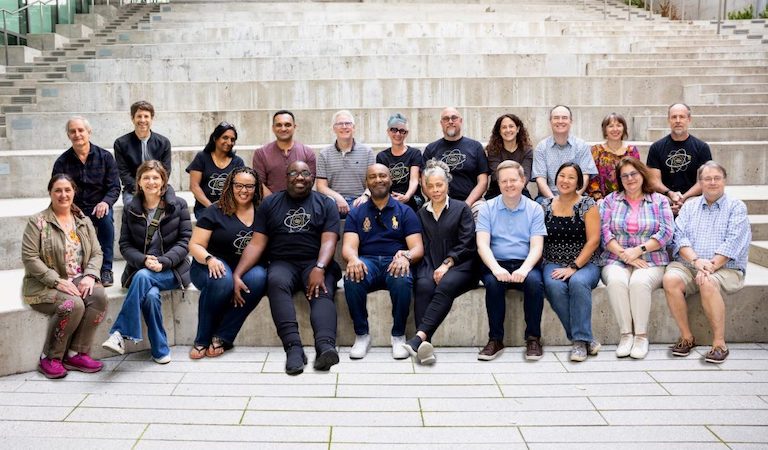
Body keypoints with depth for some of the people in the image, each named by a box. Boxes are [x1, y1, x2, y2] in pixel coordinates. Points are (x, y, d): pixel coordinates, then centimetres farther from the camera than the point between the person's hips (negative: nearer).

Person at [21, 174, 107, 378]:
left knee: (99, 297, -26)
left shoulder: (84, 221, 13)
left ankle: (76, 353, -15)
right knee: (73, 305, -32)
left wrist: (90, 276, -11)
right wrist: (58, 281, -19)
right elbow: (29, 258, -10)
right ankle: (50, 358, -11)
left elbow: (96, 253, 10)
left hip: (79, 280, 5)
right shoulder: (38, 222, -3)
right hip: (45, 285, -4)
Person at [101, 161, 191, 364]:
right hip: (140, 269, 2)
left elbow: (185, 240, -2)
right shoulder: (130, 209, 10)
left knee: (142, 277, -34)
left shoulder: (178, 205, 3)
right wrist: (144, 260, -16)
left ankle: (120, 332, -32)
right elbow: (125, 244, 5)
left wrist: (163, 262, -17)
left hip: (171, 270, -2)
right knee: (151, 294, -33)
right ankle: (160, 349, -24)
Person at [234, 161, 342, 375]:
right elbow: (256, 244, 10)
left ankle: (325, 346, -56)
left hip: (316, 263, 0)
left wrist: (319, 268, -21)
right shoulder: (270, 204, 17)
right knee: (276, 282, -34)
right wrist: (237, 274, -5)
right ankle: (293, 347, -47)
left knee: (322, 292, -33)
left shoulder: (326, 204, 13)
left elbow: (329, 241, -1)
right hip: (283, 263, 1)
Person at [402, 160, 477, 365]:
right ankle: (424, 344, -47)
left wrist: (447, 264, -11)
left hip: (458, 266, -2)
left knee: (446, 285, -36)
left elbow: (467, 244, 3)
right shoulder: (421, 214, 24)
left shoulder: (461, 209, 14)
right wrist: (433, 270, -8)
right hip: (429, 267, 2)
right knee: (424, 286, -33)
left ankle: (419, 337, -49)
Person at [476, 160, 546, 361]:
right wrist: (496, 268, -22)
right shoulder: (488, 208, 9)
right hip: (496, 264, 0)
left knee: (534, 282, -32)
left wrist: (524, 269, -21)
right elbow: (482, 243, -3)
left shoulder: (534, 209, 9)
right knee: (493, 282, -33)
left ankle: (533, 338, -15)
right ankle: (496, 339, -19)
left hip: (525, 264, 0)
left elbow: (536, 246, -1)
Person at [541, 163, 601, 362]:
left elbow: (593, 241, -7)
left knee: (578, 282, -35)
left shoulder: (587, 204, 0)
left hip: (585, 264, -2)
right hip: (554, 264, 2)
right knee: (554, 286, -31)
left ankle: (580, 340, -24)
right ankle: (585, 338, -20)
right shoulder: (545, 206, 9)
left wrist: (573, 267, -15)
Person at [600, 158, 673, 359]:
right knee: (616, 281, -33)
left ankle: (641, 335, -20)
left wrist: (639, 250, -13)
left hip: (651, 261, -1)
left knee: (639, 282, -34)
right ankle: (626, 333, -21)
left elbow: (665, 233, 0)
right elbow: (604, 232, 3)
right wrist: (624, 254, -11)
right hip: (616, 260, 1)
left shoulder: (659, 201, 12)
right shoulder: (610, 200, 15)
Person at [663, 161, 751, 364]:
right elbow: (680, 237, 4)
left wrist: (711, 266, -18)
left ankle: (719, 343, -23)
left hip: (726, 269, -3)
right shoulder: (689, 206, 18)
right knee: (670, 279, -28)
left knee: (708, 283, -36)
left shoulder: (736, 207, 8)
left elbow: (732, 242, -6)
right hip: (687, 264, 3)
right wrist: (696, 260, -15)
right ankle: (686, 337, -15)